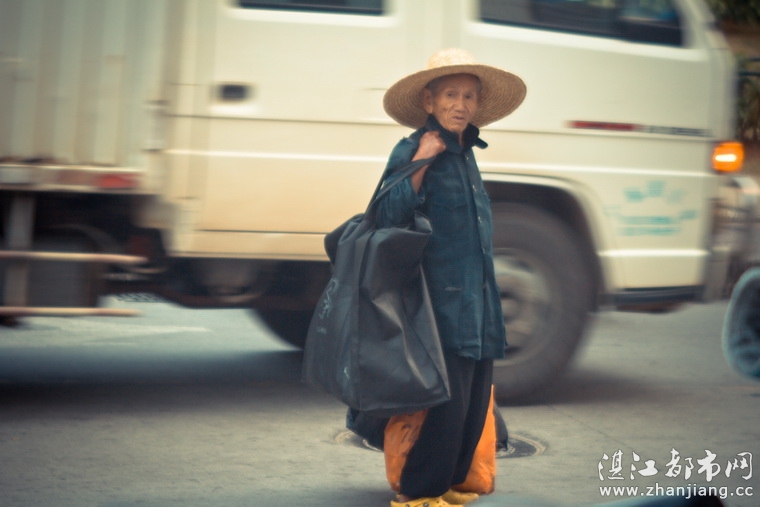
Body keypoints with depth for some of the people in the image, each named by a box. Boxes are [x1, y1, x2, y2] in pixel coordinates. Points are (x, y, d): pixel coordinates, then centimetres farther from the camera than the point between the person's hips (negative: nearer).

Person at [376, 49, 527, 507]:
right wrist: (419, 166, -23)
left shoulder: (466, 154, 15)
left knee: (475, 401, 10)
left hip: (479, 301, 8)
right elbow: (390, 219, -16)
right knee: (448, 401, -8)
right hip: (444, 300, -8)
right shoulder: (412, 151, -8)